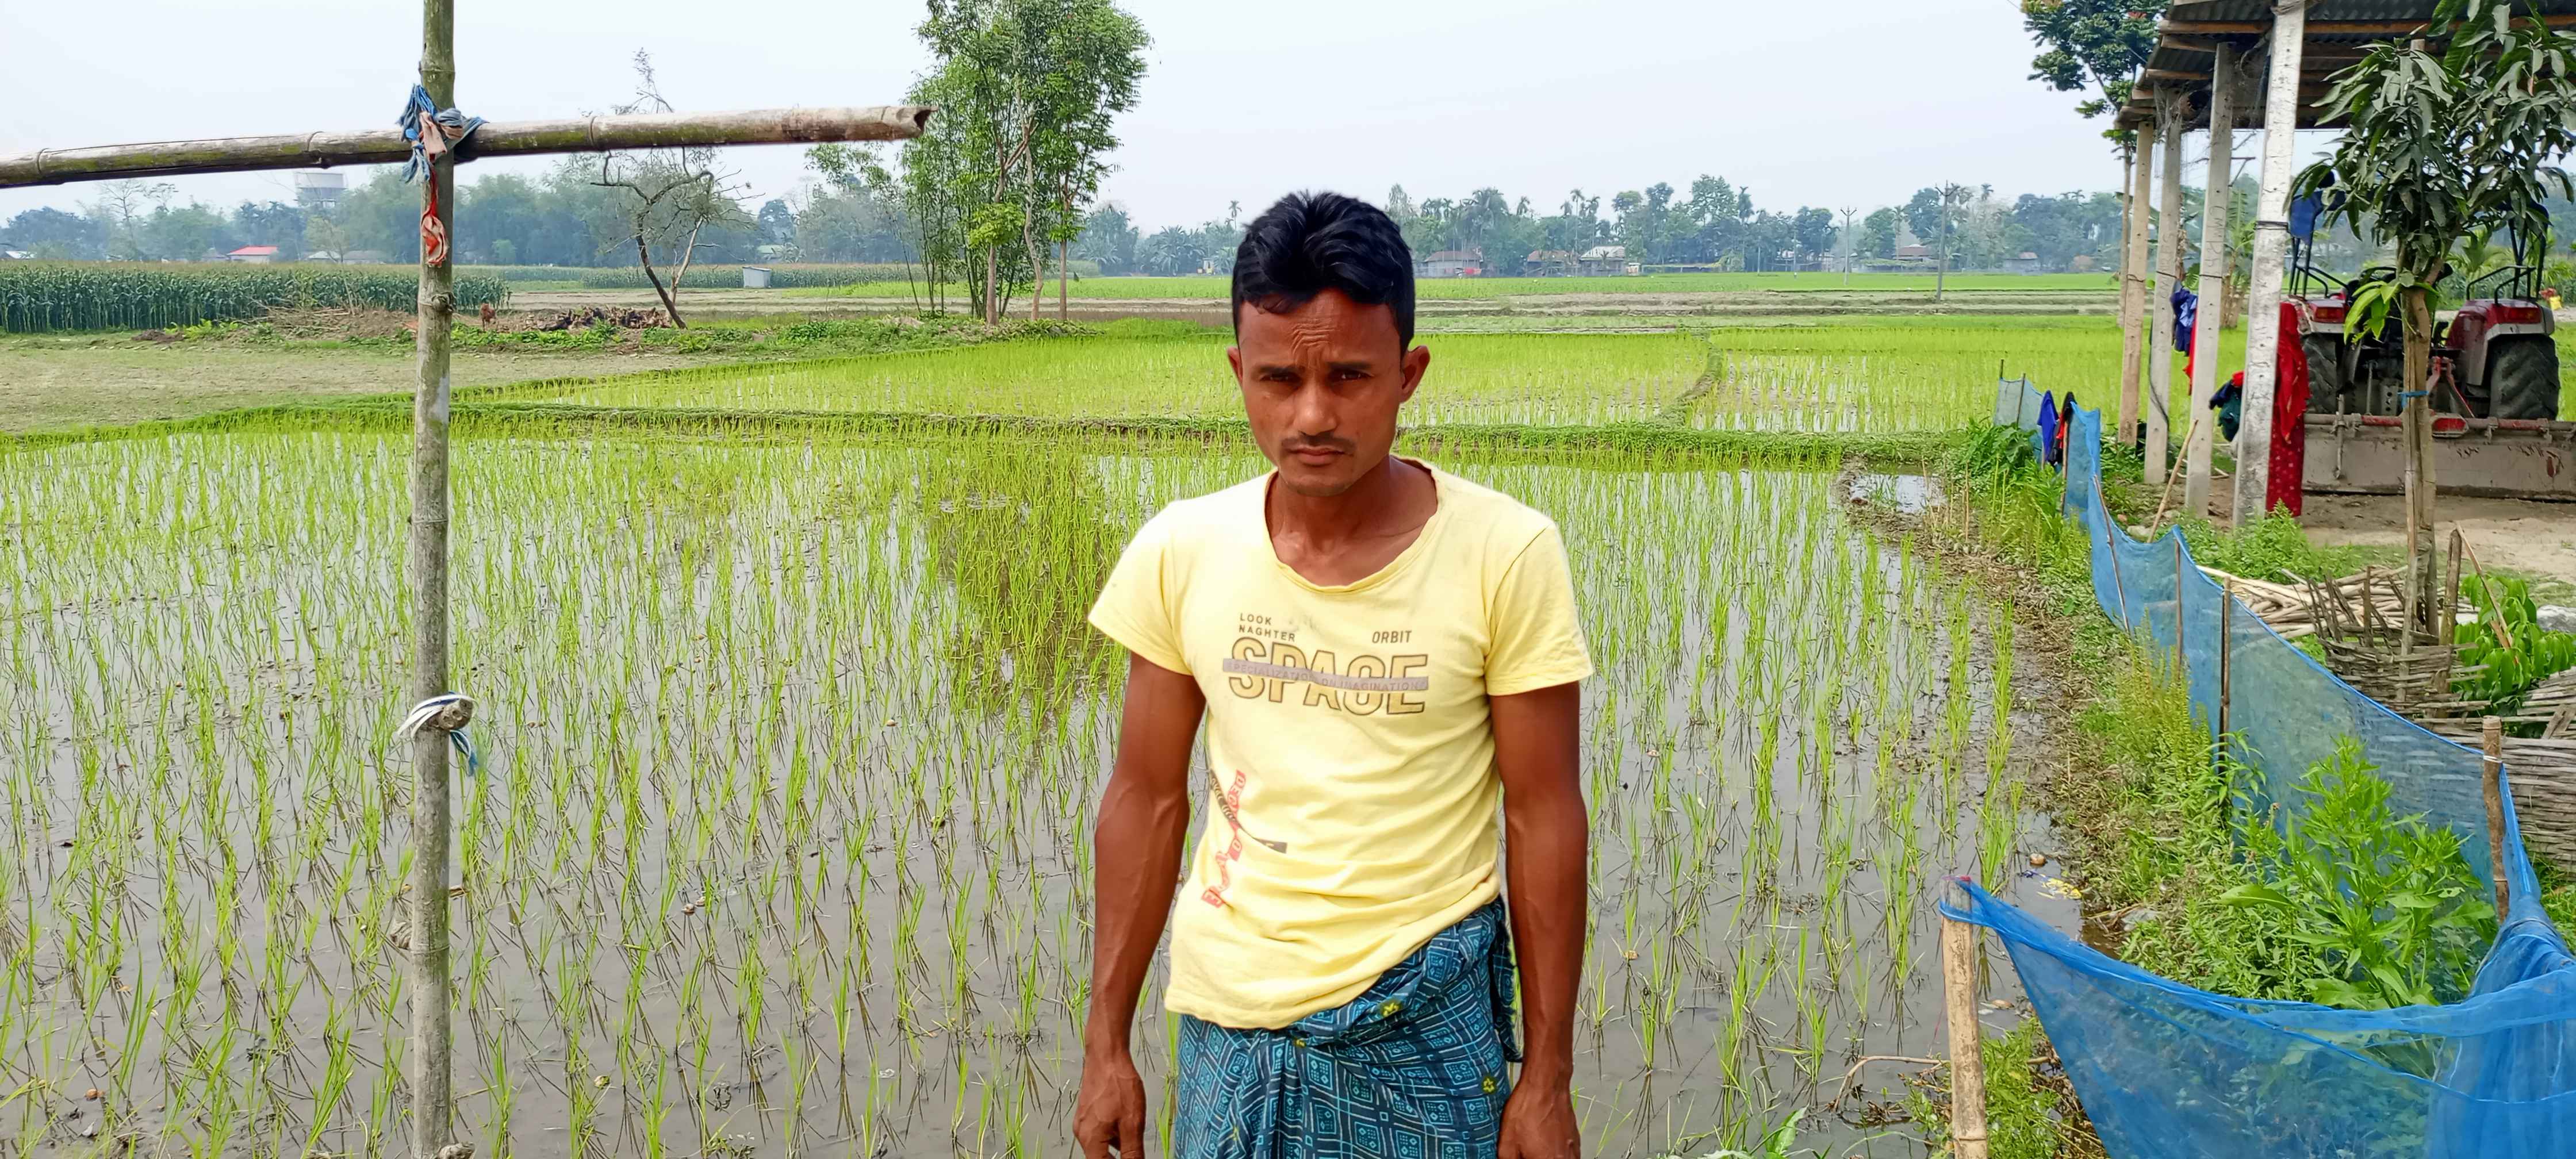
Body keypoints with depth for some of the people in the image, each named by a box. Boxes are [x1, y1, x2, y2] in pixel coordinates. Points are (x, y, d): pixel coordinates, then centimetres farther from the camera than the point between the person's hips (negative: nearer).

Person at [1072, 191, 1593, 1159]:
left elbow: (1545, 818, -8)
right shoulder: (1180, 551, -6)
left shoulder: (1508, 555, -13)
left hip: (1427, 1022, -2)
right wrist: (1105, 1042, 6)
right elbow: (1145, 800, 3)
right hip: (1230, 1024, 2)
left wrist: (1547, 1079, -5)